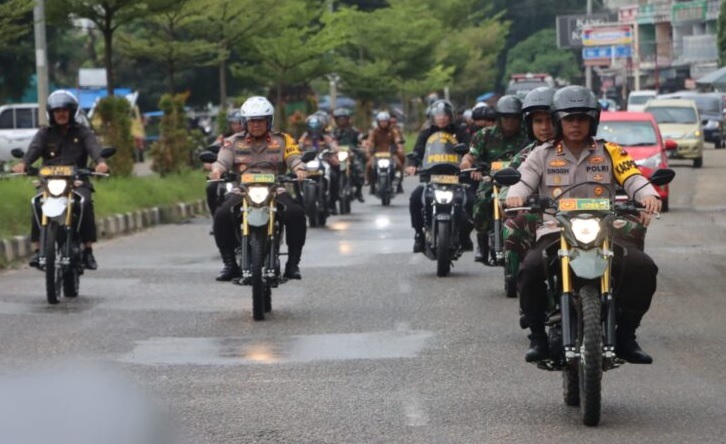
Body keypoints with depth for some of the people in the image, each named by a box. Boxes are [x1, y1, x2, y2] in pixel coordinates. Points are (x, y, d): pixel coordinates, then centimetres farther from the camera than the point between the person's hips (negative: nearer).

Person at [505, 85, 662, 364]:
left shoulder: (609, 153, 16)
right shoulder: (542, 155, 16)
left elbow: (633, 179, 3)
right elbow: (524, 180, 2)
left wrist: (648, 195, -20)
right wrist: (515, 195, -23)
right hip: (555, 234, -1)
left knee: (643, 268, -24)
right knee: (530, 271, -32)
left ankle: (625, 335, -7)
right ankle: (537, 336, -11)